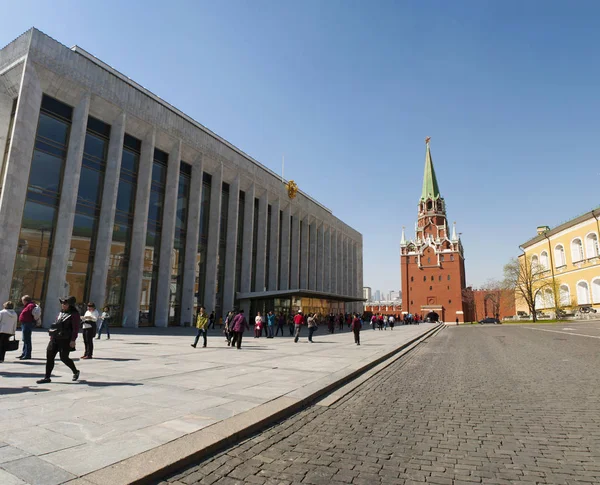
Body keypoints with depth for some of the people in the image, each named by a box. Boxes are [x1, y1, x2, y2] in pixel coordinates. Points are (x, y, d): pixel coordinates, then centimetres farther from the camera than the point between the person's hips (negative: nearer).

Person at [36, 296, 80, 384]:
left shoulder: (74, 314, -12)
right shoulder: (61, 312, 12)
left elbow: (76, 328, -16)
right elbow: (56, 323, 20)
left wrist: (73, 340, -20)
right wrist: (52, 334, 18)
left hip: (65, 340, -8)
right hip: (55, 338, 8)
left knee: (64, 357, -2)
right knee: (49, 356, 3)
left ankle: (75, 372, 22)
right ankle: (47, 377, 12)